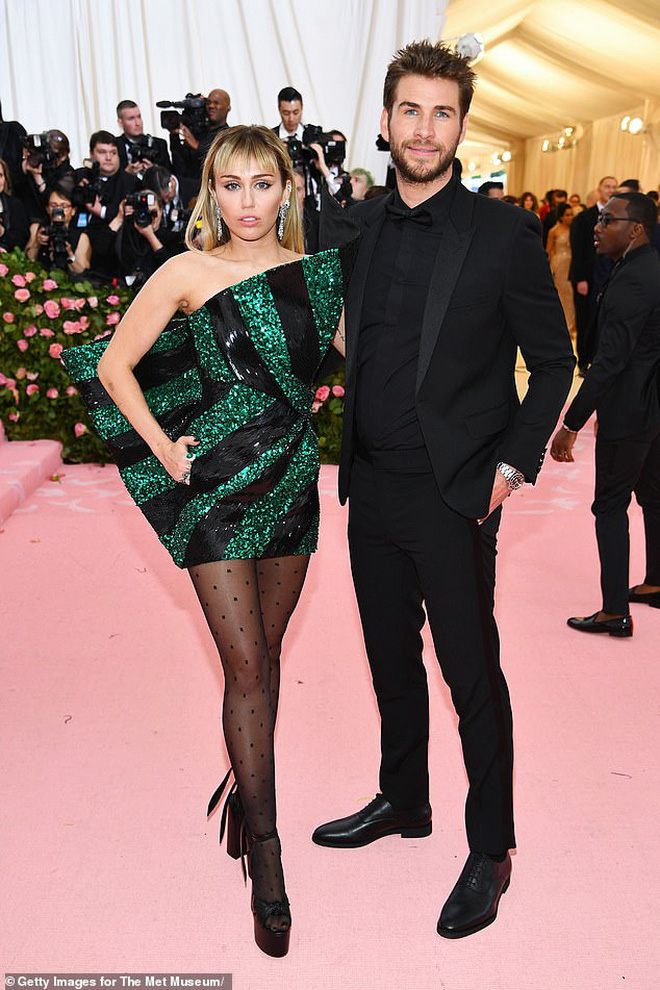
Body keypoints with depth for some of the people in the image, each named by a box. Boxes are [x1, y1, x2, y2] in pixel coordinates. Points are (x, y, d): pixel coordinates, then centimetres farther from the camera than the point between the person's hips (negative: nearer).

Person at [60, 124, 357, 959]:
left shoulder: (313, 271, 5)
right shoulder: (189, 273, -5)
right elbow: (115, 366, 0)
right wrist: (163, 449, -5)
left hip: (291, 480, 4)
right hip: (214, 485, -3)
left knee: (265, 652, 14)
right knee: (245, 665, -2)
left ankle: (247, 780, 37)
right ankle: (265, 854, 11)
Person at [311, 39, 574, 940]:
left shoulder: (503, 234, -7)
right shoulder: (360, 225, 8)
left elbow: (554, 360, -2)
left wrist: (514, 462, -10)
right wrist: (348, 450, 8)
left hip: (452, 493, -5)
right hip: (371, 485, 6)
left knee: (472, 673, 4)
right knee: (391, 657, 18)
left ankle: (490, 849, 23)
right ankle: (402, 801, 39)